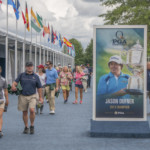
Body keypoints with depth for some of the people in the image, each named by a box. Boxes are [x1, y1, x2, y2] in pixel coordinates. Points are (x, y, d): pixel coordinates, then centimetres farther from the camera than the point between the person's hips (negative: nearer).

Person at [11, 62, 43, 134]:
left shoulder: (35, 76, 4)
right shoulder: (21, 75, 5)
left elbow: (39, 88, 8)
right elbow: (15, 82, -3)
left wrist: (40, 97, 8)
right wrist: (13, 86, -25)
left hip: (32, 96, -1)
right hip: (23, 96, 2)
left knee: (32, 110, -19)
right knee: (24, 112, 8)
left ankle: (32, 126, 1)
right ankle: (26, 127, 24)